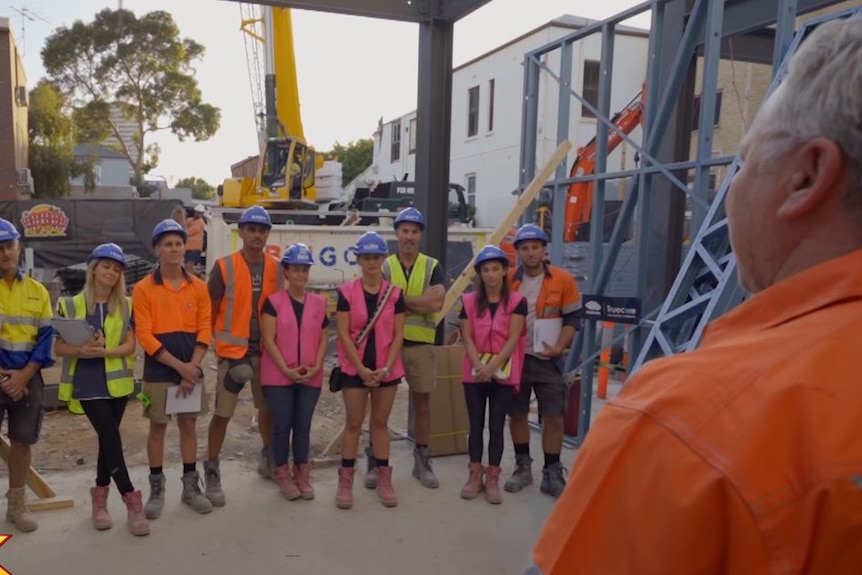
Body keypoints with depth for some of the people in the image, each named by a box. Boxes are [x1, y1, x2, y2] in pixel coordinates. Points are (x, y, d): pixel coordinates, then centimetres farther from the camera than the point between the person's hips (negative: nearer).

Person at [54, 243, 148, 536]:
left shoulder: (125, 305, 5)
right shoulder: (71, 305, 1)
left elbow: (130, 345, -2)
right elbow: (59, 348, 0)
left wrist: (105, 351, -21)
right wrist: (83, 350, -20)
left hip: (117, 382, 3)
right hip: (87, 384, -2)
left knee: (107, 439, 10)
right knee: (111, 438, -10)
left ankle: (100, 497, 25)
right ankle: (132, 500, -5)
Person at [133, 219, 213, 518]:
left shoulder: (198, 287, 3)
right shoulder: (144, 288, -5)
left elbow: (204, 330, 1)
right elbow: (144, 335, -10)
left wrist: (192, 366, -12)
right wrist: (179, 366, -16)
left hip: (192, 370, 3)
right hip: (158, 372, -2)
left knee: (188, 426, 11)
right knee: (157, 428, 8)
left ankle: (191, 486, 22)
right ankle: (156, 488, 21)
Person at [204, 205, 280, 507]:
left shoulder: (276, 268, 2)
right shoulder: (224, 267, -8)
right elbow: (210, 311, -4)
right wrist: (221, 344, -6)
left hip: (266, 351, 4)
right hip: (233, 351, -3)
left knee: (268, 408, 15)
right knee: (222, 414, 1)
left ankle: (268, 460, 36)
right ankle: (212, 473, 15)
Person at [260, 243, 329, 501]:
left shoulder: (319, 303, 6)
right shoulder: (273, 301, -4)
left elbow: (324, 338, 8)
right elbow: (268, 339, -8)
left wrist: (317, 366, -6)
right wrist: (287, 369, -14)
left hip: (311, 377, 3)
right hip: (279, 376, -2)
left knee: (303, 426, 10)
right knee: (282, 426, 4)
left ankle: (302, 474, 22)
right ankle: (283, 474, 18)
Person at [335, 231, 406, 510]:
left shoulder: (395, 293, 1)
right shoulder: (347, 292, -5)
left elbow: (398, 335, 0)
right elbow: (343, 333, -7)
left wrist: (387, 367, -11)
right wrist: (360, 368, -13)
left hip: (386, 368, 2)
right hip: (354, 367, -2)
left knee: (381, 422, 12)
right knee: (353, 423, 5)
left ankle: (383, 479, 21)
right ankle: (345, 480, 16)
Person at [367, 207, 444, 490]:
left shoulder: (432, 267, 4)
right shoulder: (384, 267, 3)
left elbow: (438, 302, -13)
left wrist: (399, 297, -12)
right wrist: (420, 301, -16)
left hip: (421, 345, 1)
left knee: (422, 403, 10)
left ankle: (422, 461, 24)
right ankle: (374, 462, 16)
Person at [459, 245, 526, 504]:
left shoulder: (517, 301, -3)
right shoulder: (469, 301, 3)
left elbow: (513, 339, -9)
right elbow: (467, 338, -1)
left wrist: (493, 366, -18)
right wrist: (479, 366, -15)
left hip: (503, 372, -2)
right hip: (474, 373, 2)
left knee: (496, 426, 5)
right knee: (476, 424, 9)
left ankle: (492, 479, 13)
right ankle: (475, 475, 20)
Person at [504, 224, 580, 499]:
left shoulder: (563, 280, -6)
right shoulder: (508, 280, -2)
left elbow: (572, 318, -1)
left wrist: (559, 346, -15)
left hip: (548, 359, -1)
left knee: (554, 416, 1)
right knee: (517, 414, 10)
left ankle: (552, 474, 16)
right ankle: (523, 467, 27)